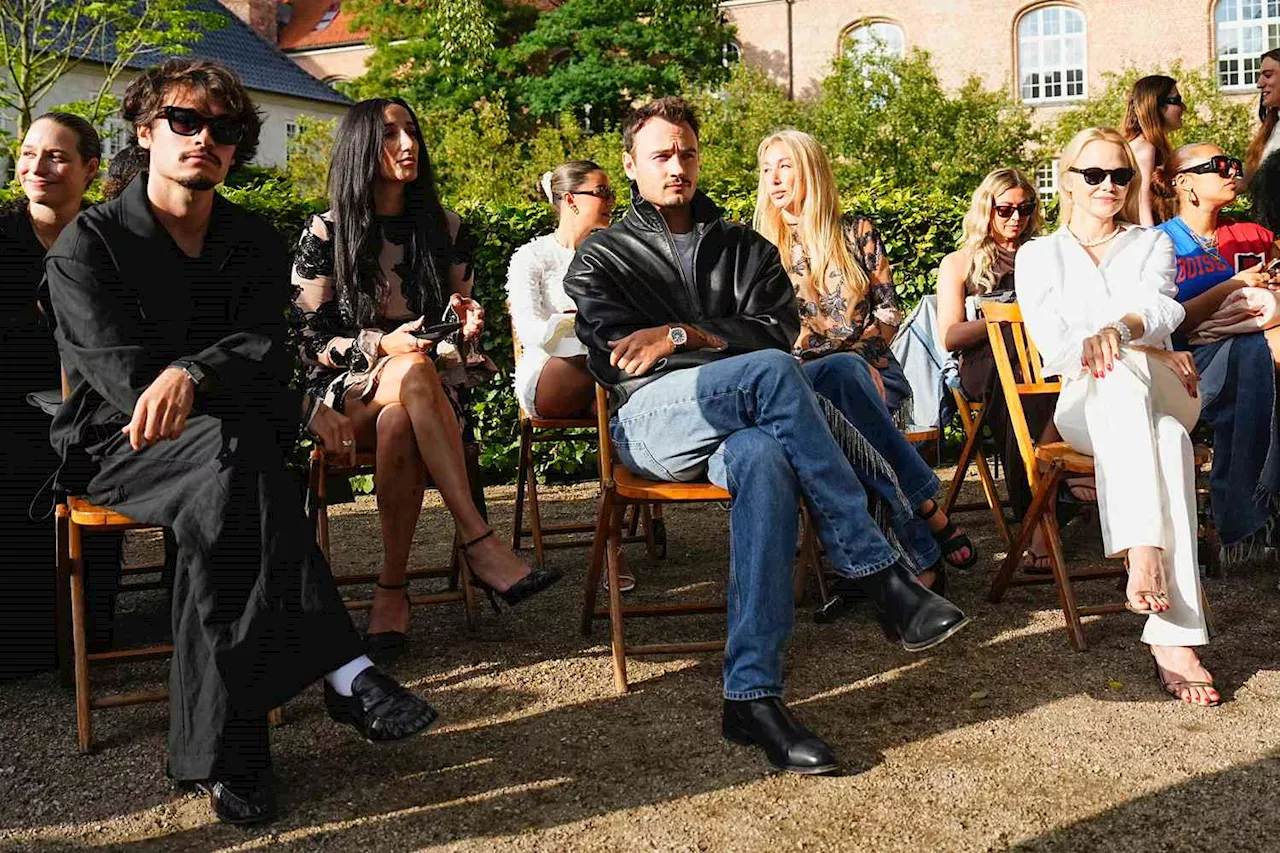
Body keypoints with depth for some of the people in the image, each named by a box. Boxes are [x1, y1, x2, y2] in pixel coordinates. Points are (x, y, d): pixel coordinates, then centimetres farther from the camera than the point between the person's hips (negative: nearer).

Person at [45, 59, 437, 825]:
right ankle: (343, 674, -39)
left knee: (227, 498, -35)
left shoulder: (255, 243, 9)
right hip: (116, 447, -3)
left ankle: (222, 747, -36)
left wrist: (190, 374, -34)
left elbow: (267, 354, -7)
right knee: (234, 452, -36)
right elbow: (124, 378, -17)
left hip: (222, 442, 3)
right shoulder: (87, 245, -3)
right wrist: (302, 412, -23)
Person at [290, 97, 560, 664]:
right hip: (350, 393, -2)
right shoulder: (324, 235, 5)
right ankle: (480, 543, -43)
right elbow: (312, 338, 0)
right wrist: (384, 345, -16)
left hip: (433, 386, 2)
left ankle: (392, 589, -32)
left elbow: (457, 338, 20)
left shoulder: (447, 230, 14)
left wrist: (464, 325, -5)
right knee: (413, 373, -39)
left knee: (398, 427, -38)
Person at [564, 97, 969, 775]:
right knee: (772, 373, -34)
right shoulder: (601, 258, 20)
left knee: (763, 457, -39)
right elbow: (617, 358, 2)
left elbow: (778, 327, 7)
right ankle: (880, 574, -34)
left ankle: (751, 695, -43)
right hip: (652, 421, -2)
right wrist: (724, 344, -3)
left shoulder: (743, 247, 27)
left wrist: (682, 334, -5)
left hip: (735, 421, 2)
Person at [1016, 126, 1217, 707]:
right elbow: (1054, 345, -1)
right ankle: (1175, 639, -51)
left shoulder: (1152, 244, 18)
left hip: (1162, 396, 1)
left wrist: (1118, 332, -33)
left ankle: (1148, 569, -52)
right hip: (1083, 406, -1)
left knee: (1121, 375, -39)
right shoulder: (1038, 255, 16)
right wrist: (1147, 353, -13)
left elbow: (1158, 305, -7)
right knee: (1163, 440, -38)